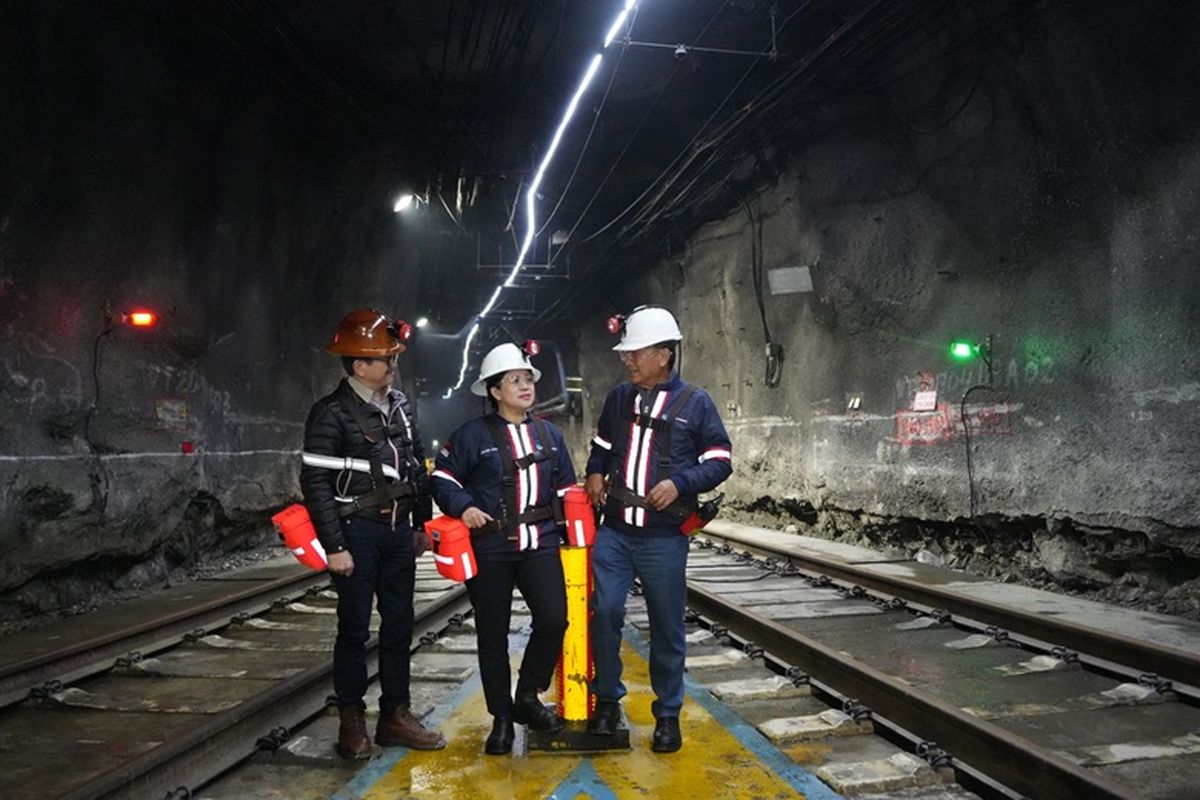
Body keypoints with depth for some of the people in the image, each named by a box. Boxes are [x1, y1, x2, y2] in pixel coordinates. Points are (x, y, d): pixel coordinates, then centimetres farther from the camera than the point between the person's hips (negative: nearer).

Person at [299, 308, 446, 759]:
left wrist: (422, 523, 14)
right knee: (355, 629, 4)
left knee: (399, 625, 11)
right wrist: (333, 546, -15)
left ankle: (395, 715, 23)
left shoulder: (400, 406, 9)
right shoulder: (332, 413, -11)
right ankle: (352, 722, 19)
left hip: (399, 531, 6)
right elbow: (316, 483, -13)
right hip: (357, 533, -6)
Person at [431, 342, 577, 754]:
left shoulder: (550, 434, 12)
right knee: (492, 635, 6)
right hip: (489, 549, -3)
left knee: (554, 619, -8)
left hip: (540, 545, 3)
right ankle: (501, 718, 23)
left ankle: (527, 697, 18)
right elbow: (443, 478, 2)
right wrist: (463, 507, -15)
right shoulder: (473, 434, -3)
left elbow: (566, 489, 18)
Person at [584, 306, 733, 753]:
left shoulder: (695, 402, -3)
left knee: (667, 627, 7)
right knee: (604, 611, -3)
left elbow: (719, 461, -1)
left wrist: (680, 483, -16)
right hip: (614, 531, 3)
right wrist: (595, 473, 3)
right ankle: (608, 699, 19)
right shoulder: (618, 398, 8)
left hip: (664, 536, -3)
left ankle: (668, 714, 24)